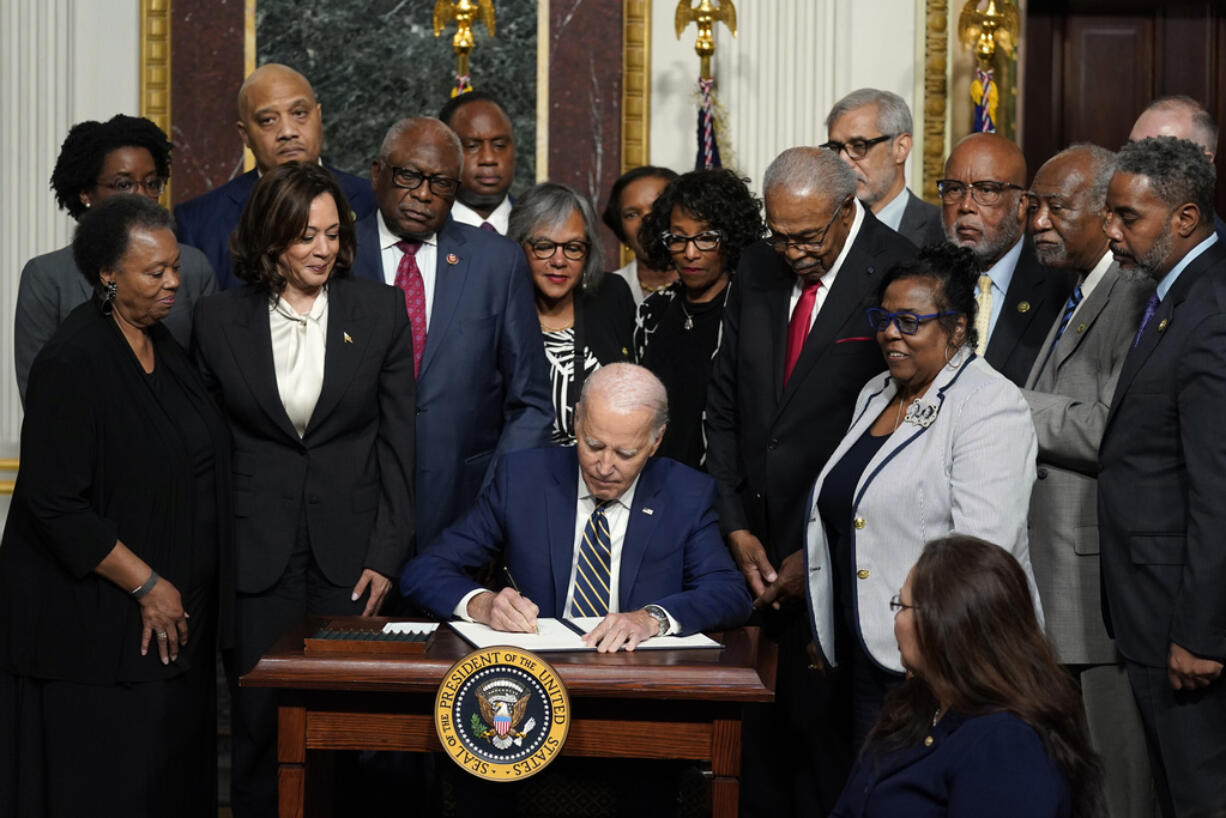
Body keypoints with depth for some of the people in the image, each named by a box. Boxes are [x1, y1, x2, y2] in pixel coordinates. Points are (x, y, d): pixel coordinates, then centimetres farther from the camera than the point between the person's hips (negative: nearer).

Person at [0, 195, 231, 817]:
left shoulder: (162, 346, 9)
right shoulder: (72, 363, -17)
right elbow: (56, 504, -20)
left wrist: (178, 589, 12)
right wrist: (146, 585, -17)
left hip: (176, 608, 8)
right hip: (94, 624, -8)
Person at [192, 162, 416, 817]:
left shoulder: (381, 311, 3)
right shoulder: (219, 319, 4)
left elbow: (398, 442, 3)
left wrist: (387, 554, -3)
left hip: (351, 555, 0)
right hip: (255, 555, 0)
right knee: (259, 724, 3)